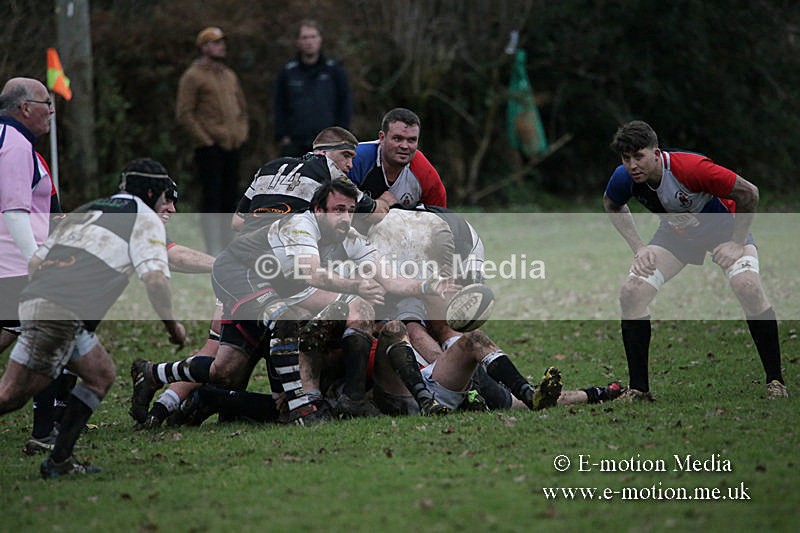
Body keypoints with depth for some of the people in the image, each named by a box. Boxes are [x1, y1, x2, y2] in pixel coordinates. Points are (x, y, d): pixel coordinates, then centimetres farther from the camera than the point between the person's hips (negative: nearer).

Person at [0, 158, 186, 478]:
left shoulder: (86, 210, 28)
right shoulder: (145, 219, 7)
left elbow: (34, 263, 24)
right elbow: (154, 277, -7)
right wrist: (172, 325, 5)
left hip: (34, 297, 8)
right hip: (64, 313, -8)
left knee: (101, 375, 17)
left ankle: (60, 461, 12)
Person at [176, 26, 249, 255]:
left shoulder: (229, 75, 18)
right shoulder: (193, 76, -5)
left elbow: (241, 107, 28)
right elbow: (184, 113, -9)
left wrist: (241, 132, 14)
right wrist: (204, 139, -12)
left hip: (232, 147, 7)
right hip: (209, 148, -7)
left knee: (230, 198, 9)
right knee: (212, 198, -9)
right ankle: (213, 253, -9)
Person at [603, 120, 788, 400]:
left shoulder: (692, 168, -37)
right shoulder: (623, 178, -22)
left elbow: (749, 193, -26)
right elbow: (612, 206, 4)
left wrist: (737, 242, -20)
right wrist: (638, 247, -5)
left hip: (724, 228, -4)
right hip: (675, 235, 4)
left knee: (748, 286, -30)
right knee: (631, 293, -14)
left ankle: (775, 382, -17)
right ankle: (638, 389, -3)